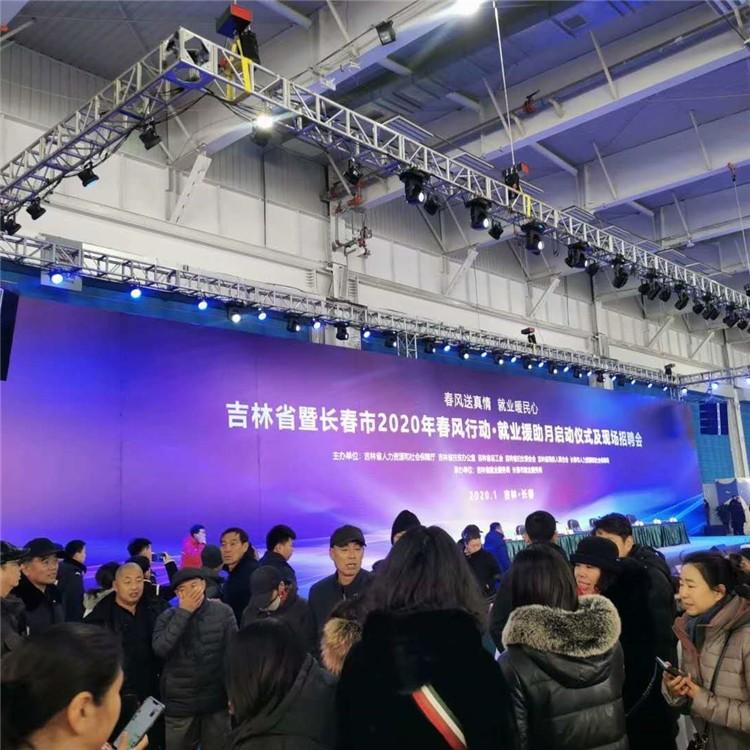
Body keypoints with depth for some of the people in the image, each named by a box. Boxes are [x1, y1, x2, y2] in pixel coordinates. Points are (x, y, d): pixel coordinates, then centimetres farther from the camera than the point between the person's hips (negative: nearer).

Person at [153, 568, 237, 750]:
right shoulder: (167, 617, -3)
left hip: (216, 701, 0)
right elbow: (160, 649, -19)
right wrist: (184, 612, -19)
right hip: (179, 703, 0)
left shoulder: (223, 612, -4)